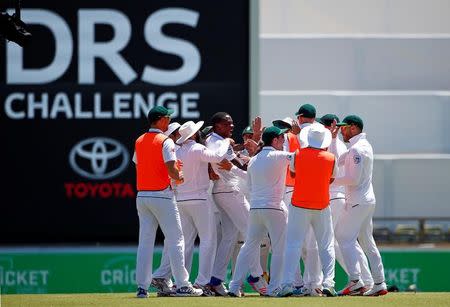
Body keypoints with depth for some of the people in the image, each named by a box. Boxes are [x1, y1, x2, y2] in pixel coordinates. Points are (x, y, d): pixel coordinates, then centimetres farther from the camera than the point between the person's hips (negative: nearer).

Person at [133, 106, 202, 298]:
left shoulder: (139, 142, 10)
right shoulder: (165, 142, -10)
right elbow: (172, 172, -18)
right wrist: (179, 176, 4)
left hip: (142, 195, 6)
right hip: (161, 195, -6)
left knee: (145, 241, 7)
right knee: (175, 239, 0)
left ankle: (142, 286, 2)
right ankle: (182, 285, -1)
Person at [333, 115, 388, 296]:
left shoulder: (357, 149, -15)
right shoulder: (365, 145, 16)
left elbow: (354, 179, -21)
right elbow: (337, 161, 22)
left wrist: (332, 181, -10)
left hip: (358, 203, -10)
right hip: (368, 200, 10)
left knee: (344, 238, -8)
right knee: (366, 241, 11)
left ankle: (355, 281, -16)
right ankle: (379, 283, 10)